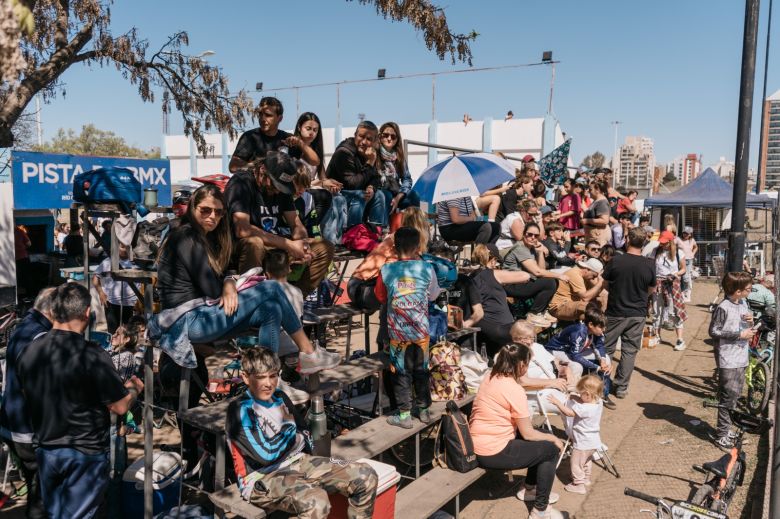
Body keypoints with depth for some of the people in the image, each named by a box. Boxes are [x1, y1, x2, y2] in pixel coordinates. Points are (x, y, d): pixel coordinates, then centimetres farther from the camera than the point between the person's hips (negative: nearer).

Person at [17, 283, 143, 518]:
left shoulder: (29, 352, -4)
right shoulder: (92, 355, -23)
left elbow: (28, 400, 11)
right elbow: (120, 407, -16)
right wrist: (134, 389, 4)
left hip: (45, 450, 6)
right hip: (85, 454, -6)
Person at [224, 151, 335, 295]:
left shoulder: (281, 188, 10)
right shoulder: (241, 183, -13)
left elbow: (296, 225, 9)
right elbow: (242, 229, -26)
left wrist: (302, 244, -16)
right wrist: (288, 244, -24)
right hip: (245, 247, -7)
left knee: (325, 248, -6)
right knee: (253, 242, -39)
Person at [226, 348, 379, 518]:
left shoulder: (280, 397, 11)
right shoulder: (240, 409, -12)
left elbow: (305, 434, 22)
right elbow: (266, 455, -20)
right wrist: (291, 435, -2)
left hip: (296, 462, 7)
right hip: (261, 479, -7)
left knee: (366, 476, -9)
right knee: (316, 500, -38)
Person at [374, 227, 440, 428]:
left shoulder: (386, 270, -7)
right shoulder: (427, 269, -7)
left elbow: (381, 298, 5)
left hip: (397, 331, -1)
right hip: (421, 330, 1)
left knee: (401, 372, 10)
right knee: (421, 370, 16)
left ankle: (404, 415, 14)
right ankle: (424, 410, 28)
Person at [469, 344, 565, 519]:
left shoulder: (491, 377, 3)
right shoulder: (515, 391, -21)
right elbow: (528, 434, -13)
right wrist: (553, 438, 4)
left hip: (477, 444, 9)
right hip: (493, 453, -9)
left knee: (540, 439, 23)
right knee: (551, 449, 6)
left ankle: (530, 489, 38)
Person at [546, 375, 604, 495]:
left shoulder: (586, 409, -34)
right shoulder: (598, 402, -6)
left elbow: (569, 413, -31)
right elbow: (584, 403, 14)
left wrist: (557, 402, -26)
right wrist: (576, 399, 3)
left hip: (583, 443, -10)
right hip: (593, 442, 10)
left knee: (576, 463, 7)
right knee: (586, 461, 29)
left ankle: (579, 485, 16)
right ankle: (586, 479, 45)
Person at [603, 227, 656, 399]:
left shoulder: (616, 261, -15)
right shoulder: (649, 265, -8)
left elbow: (605, 283, -2)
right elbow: (652, 289, 6)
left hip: (616, 312, -2)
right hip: (638, 314, 2)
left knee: (607, 349, 12)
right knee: (630, 351, 11)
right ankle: (621, 387, 15)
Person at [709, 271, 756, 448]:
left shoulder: (744, 303, 8)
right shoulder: (723, 308, -17)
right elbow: (714, 331, -17)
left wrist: (751, 321, -3)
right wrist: (740, 335, -18)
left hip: (741, 358, 8)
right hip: (727, 360, -8)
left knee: (736, 395, 15)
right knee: (728, 397, -5)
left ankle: (727, 428, 29)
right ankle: (722, 435, 4)